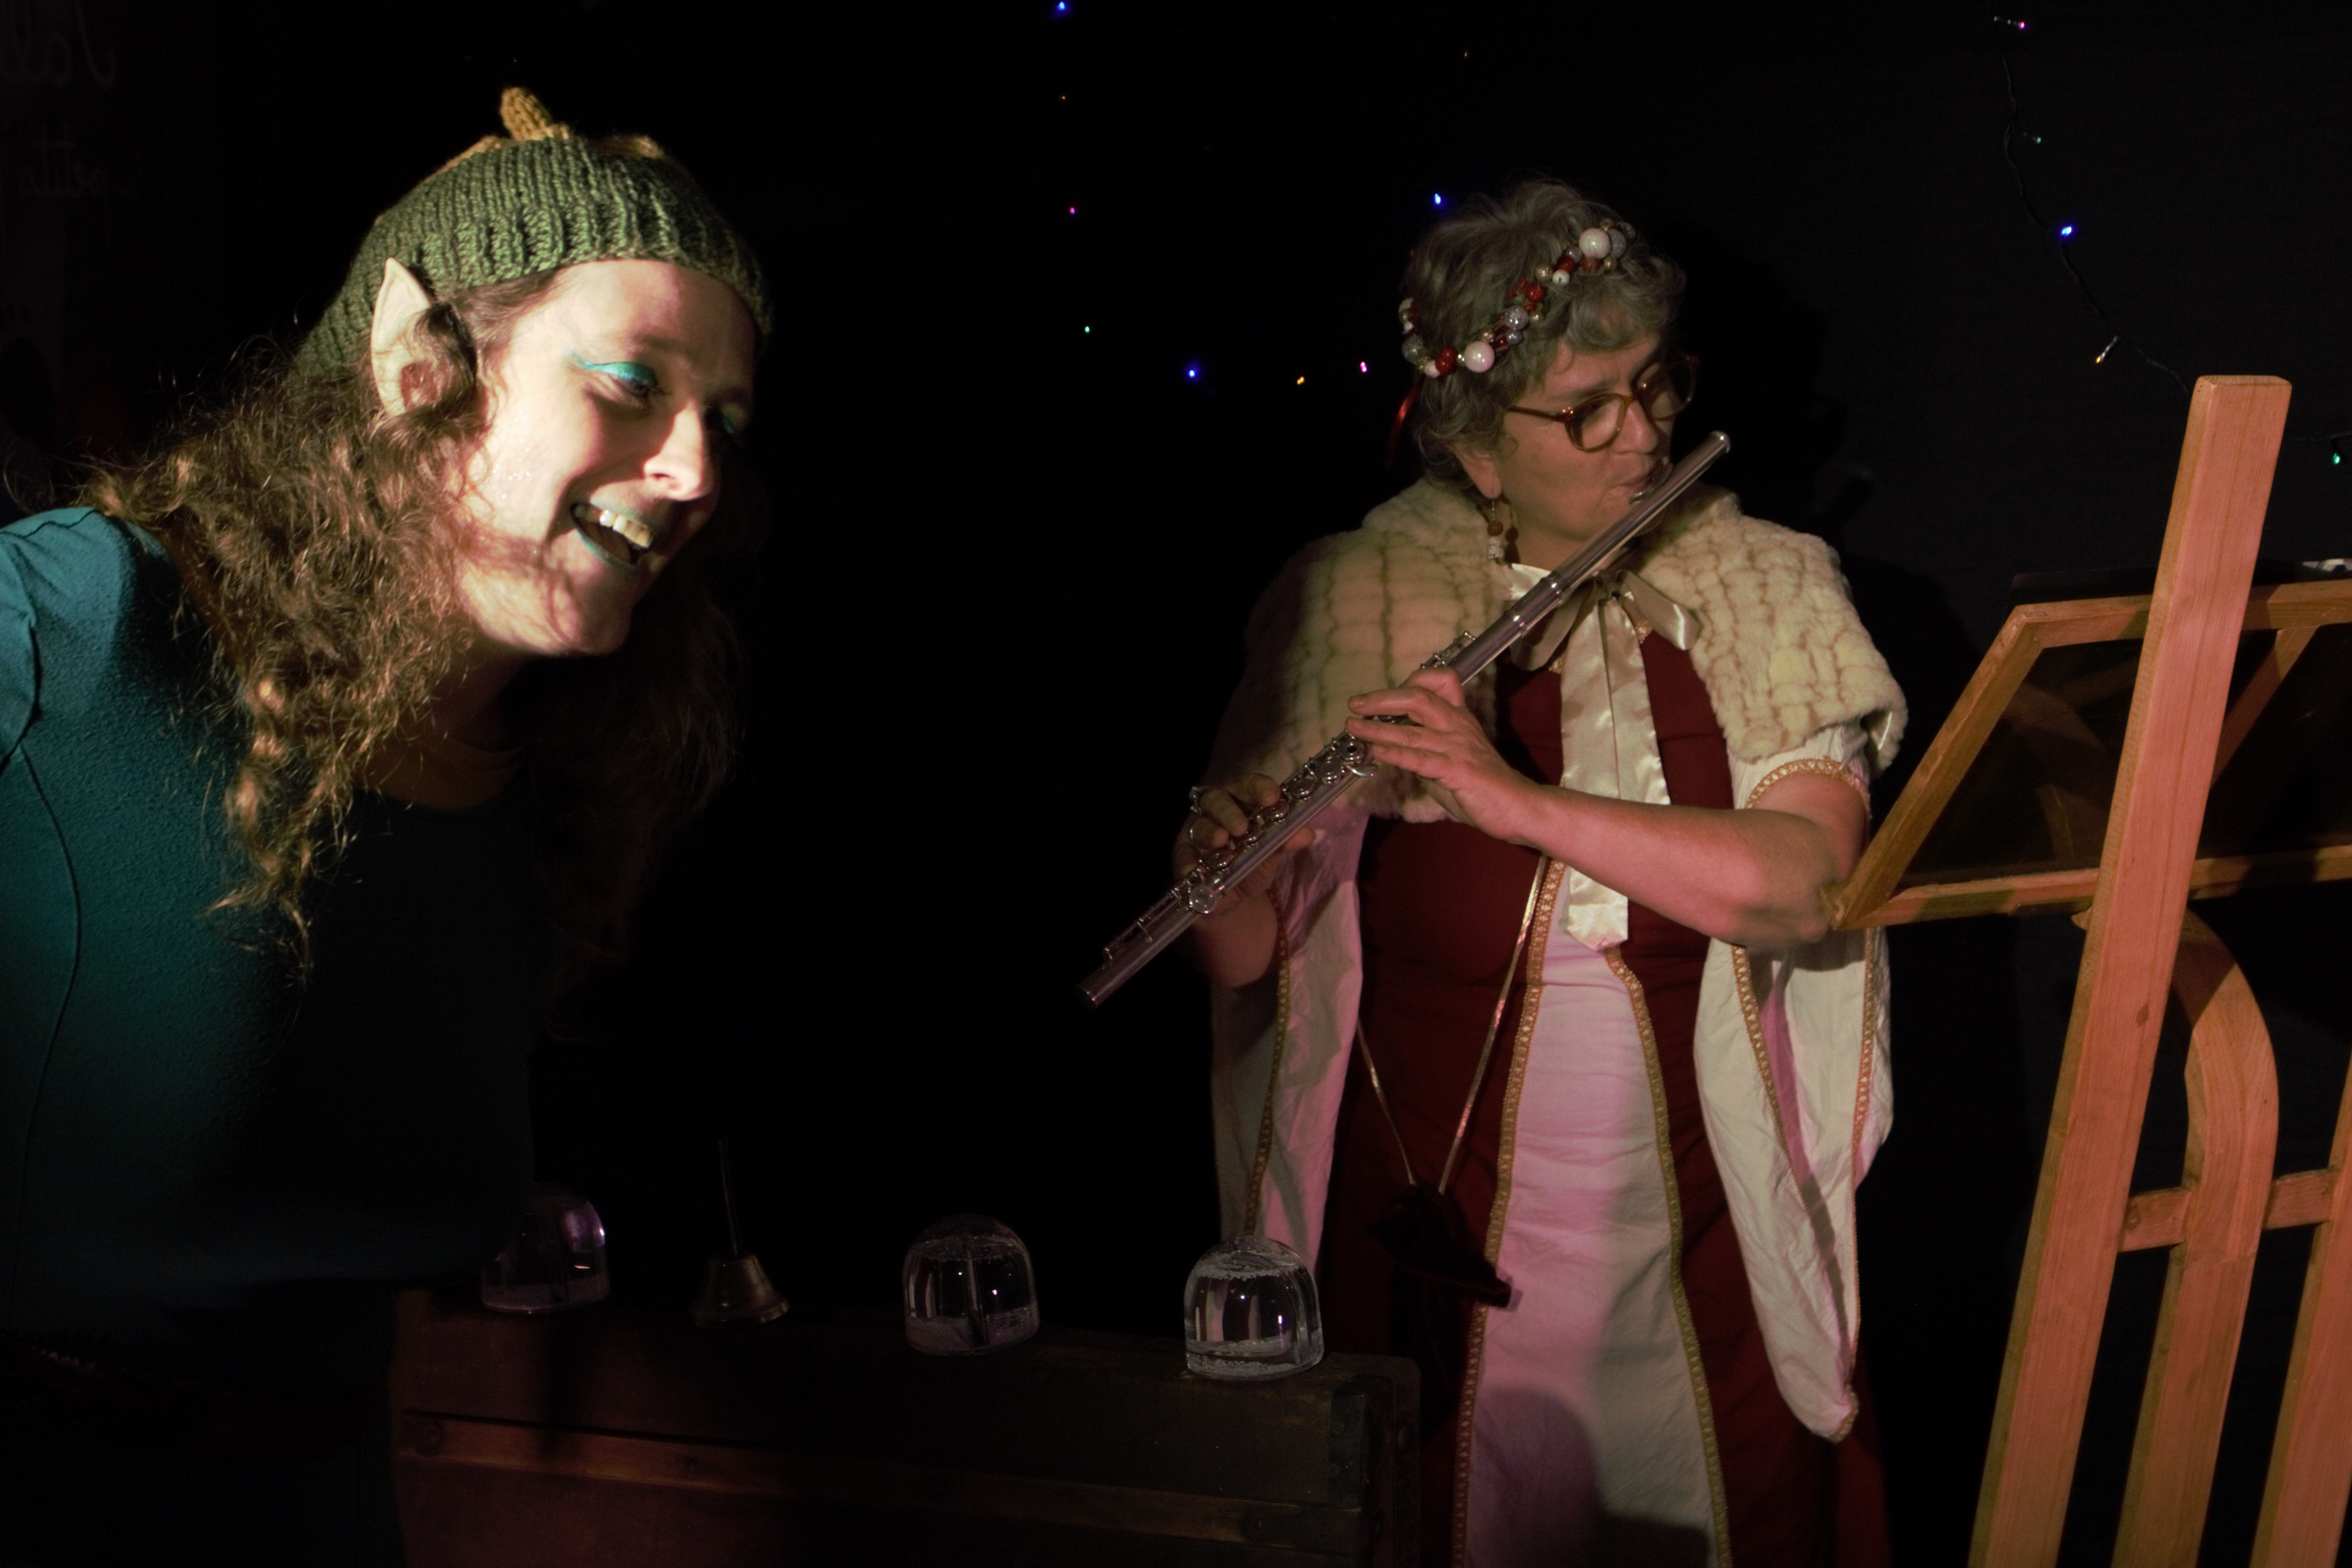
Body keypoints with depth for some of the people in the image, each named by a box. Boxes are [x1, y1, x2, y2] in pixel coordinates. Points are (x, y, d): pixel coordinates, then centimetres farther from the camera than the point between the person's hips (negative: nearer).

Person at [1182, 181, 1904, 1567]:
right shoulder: (1354, 607, -1)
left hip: (1701, 1246, 0)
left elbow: (1807, 883, -16)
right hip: (1428, 1240, 0)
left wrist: (1520, 798, -24)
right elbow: (1249, 957, 1)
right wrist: (1225, 871, -21)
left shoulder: (1770, 596, 0)